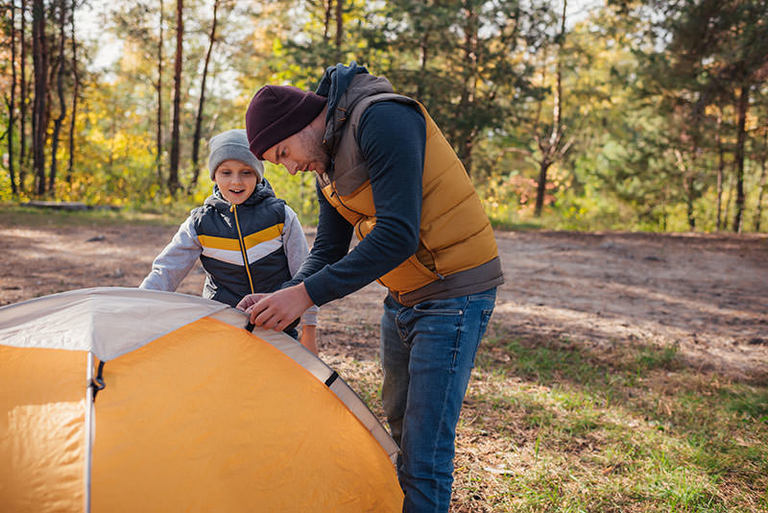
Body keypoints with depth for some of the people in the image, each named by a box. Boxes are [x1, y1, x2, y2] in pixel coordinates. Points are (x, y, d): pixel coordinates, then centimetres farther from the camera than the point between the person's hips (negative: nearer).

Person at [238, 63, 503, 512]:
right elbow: (328, 251, 11)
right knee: (401, 424, 22)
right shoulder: (327, 163, 8)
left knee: (426, 446, -7)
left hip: (455, 292, -9)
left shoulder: (382, 120, -22)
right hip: (404, 298, 10)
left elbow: (397, 236, -30)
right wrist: (282, 298, -7)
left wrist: (306, 294, -28)